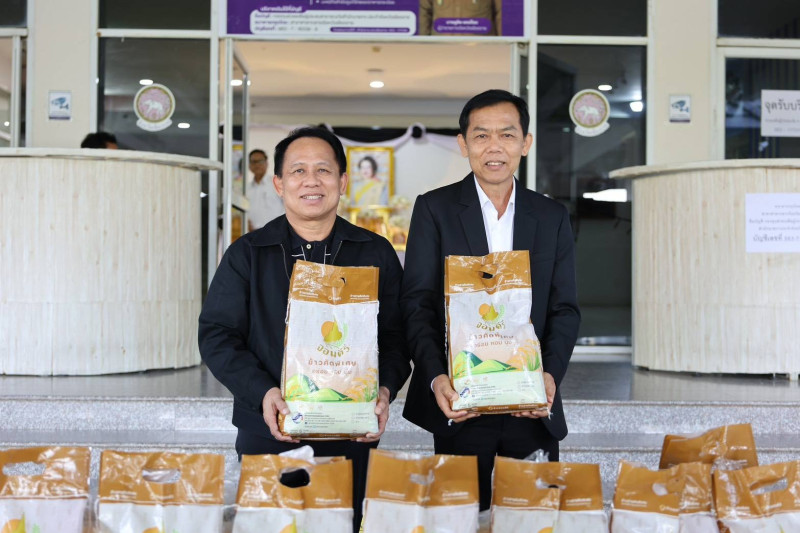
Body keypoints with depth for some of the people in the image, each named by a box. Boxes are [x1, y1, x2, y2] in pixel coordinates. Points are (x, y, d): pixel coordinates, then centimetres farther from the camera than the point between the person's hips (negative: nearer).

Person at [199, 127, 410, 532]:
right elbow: (216, 334, 0)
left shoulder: (375, 253, 6)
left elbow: (396, 334, 5)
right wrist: (262, 392, -15)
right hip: (267, 433, 0)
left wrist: (384, 389, -14)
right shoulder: (246, 254, 5)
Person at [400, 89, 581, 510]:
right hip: (459, 404, -2)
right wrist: (436, 377, -18)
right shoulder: (434, 209, 0)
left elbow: (565, 309, 6)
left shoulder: (552, 217, 8)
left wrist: (551, 373, -12)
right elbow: (416, 304, -4)